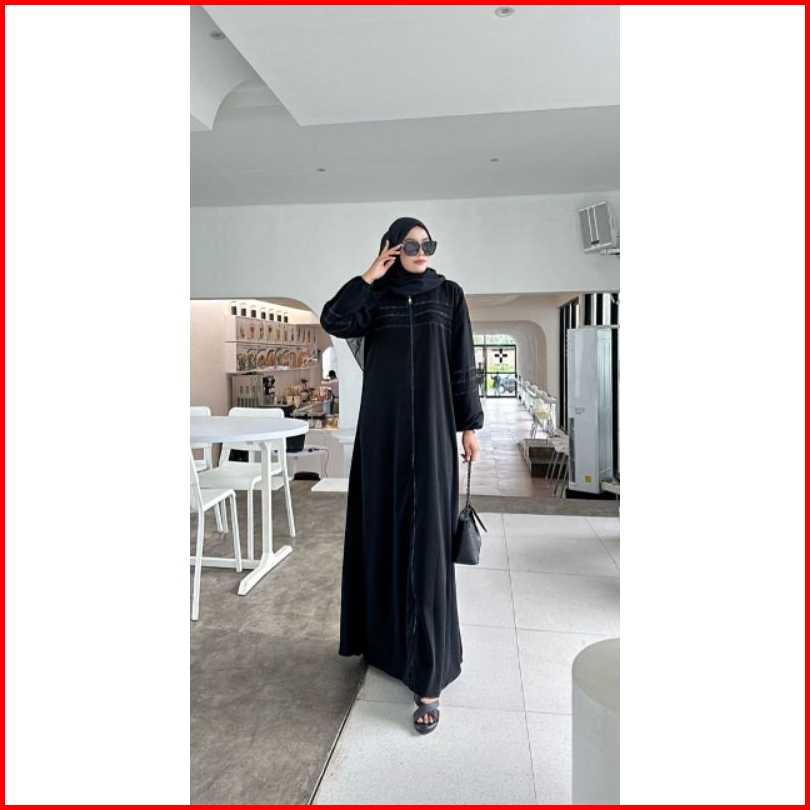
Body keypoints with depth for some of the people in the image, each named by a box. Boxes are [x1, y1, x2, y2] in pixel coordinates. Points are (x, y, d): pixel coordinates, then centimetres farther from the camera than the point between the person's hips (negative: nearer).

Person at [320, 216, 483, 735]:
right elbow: (334, 322, -9)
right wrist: (370, 276, -5)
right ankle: (384, 634, 34)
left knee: (427, 538, -5)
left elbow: (463, 363, 4)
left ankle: (429, 677, 1)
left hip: (431, 429, -2)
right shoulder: (374, 297, 10)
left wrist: (469, 425, 0)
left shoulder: (450, 295, 7)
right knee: (383, 529, 11)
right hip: (382, 428, 3)